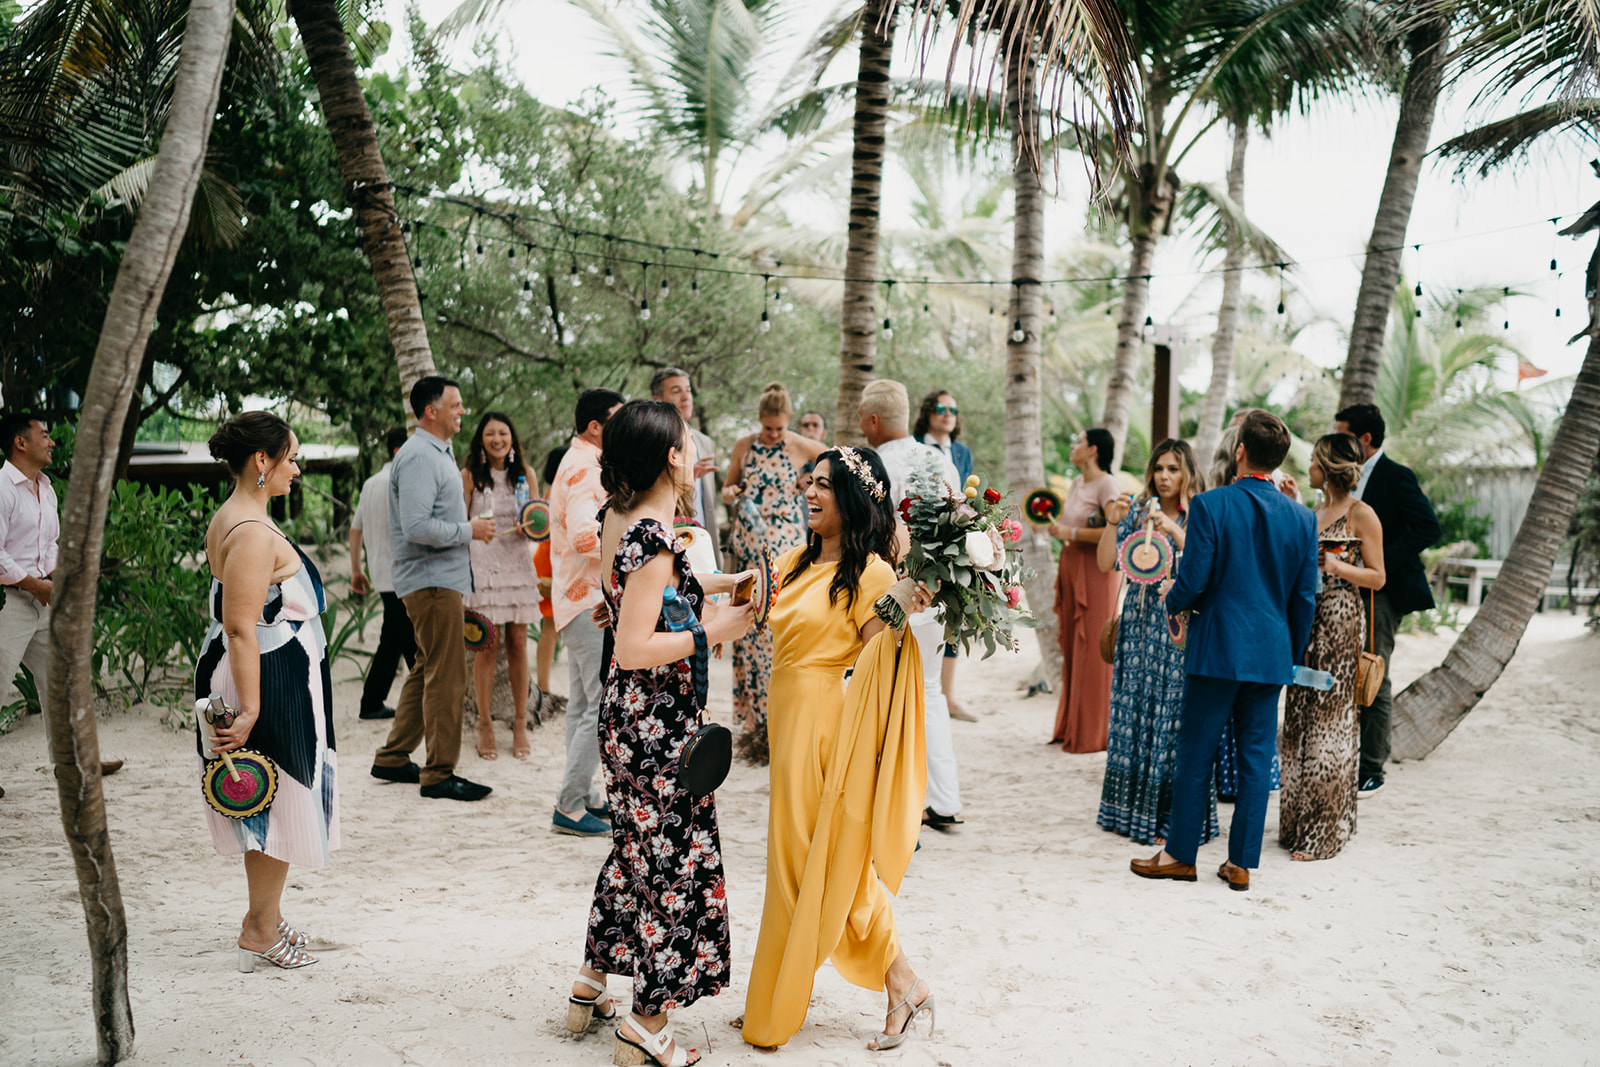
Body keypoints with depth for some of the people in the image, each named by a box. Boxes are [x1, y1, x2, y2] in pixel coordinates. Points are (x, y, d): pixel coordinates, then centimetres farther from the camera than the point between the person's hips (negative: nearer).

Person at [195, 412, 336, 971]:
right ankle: (262, 931, 14)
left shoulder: (232, 519, 12)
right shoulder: (253, 533, -21)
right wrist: (249, 709, -25)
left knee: (272, 805, 19)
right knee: (281, 800, 2)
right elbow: (240, 629, -25)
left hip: (272, 681, 11)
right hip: (270, 682, -11)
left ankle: (264, 918, 31)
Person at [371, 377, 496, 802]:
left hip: (441, 579, 11)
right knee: (446, 677, -7)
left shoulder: (436, 452, 18)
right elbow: (417, 527, -25)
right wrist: (468, 530, -15)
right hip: (432, 580, -11)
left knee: (427, 671, 16)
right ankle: (439, 774, 0)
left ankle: (393, 759, 25)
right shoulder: (419, 456, -16)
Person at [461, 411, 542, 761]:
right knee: (485, 648, -1)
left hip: (517, 565, 3)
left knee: (518, 645, 4)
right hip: (481, 566, -3)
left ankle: (520, 723, 13)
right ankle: (484, 724, 10)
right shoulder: (470, 476, 0)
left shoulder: (525, 474, 9)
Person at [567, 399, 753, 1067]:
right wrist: (712, 632, -17)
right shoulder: (653, 538, -23)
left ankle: (589, 986, 37)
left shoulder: (617, 520, 4)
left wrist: (726, 581, 25)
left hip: (626, 713, 9)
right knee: (673, 863, 4)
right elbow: (635, 648, -25)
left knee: (634, 850, 23)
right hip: (661, 725, -9)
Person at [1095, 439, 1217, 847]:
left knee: (1173, 716, -3)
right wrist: (1112, 524, -13)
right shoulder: (1137, 511, 8)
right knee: (1133, 712, 6)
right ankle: (1130, 810, 16)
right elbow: (1106, 564, 1)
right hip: (1139, 624, 3)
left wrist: (1175, 531, -24)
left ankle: (1169, 817, 5)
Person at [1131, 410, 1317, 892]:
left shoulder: (1209, 505, -12)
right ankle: (1241, 862, 17)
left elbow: (1193, 583, -13)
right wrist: (1292, 655, 17)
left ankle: (1180, 855, 17)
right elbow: (1305, 598, 5)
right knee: (1256, 758, 10)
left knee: (1196, 754, 7)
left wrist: (1172, 596, 10)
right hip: (1272, 654, 4)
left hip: (1217, 650, -4)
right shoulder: (1303, 518, 1)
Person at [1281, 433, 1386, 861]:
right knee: (1300, 717, 8)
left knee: (1329, 719, -4)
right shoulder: (1315, 512, 15)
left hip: (1340, 621, -7)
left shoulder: (1361, 515, -6)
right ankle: (1298, 820, 17)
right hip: (1307, 619, 7)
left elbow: (1377, 577, -5)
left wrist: (1336, 567, -21)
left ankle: (1323, 830, 3)